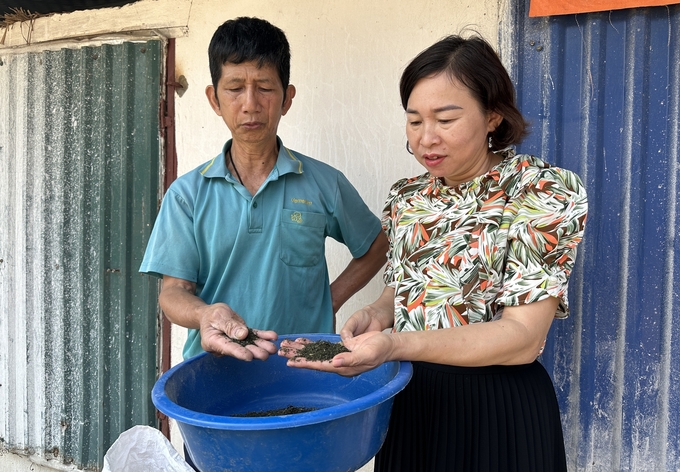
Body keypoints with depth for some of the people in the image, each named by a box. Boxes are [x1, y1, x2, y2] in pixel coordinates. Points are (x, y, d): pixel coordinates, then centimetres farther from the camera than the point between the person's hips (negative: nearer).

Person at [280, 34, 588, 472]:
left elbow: (523, 336, -21)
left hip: (498, 411, -4)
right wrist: (375, 315, -10)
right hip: (407, 402, 5)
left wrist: (395, 345, -33)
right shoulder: (406, 197, 2)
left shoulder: (545, 193, -14)